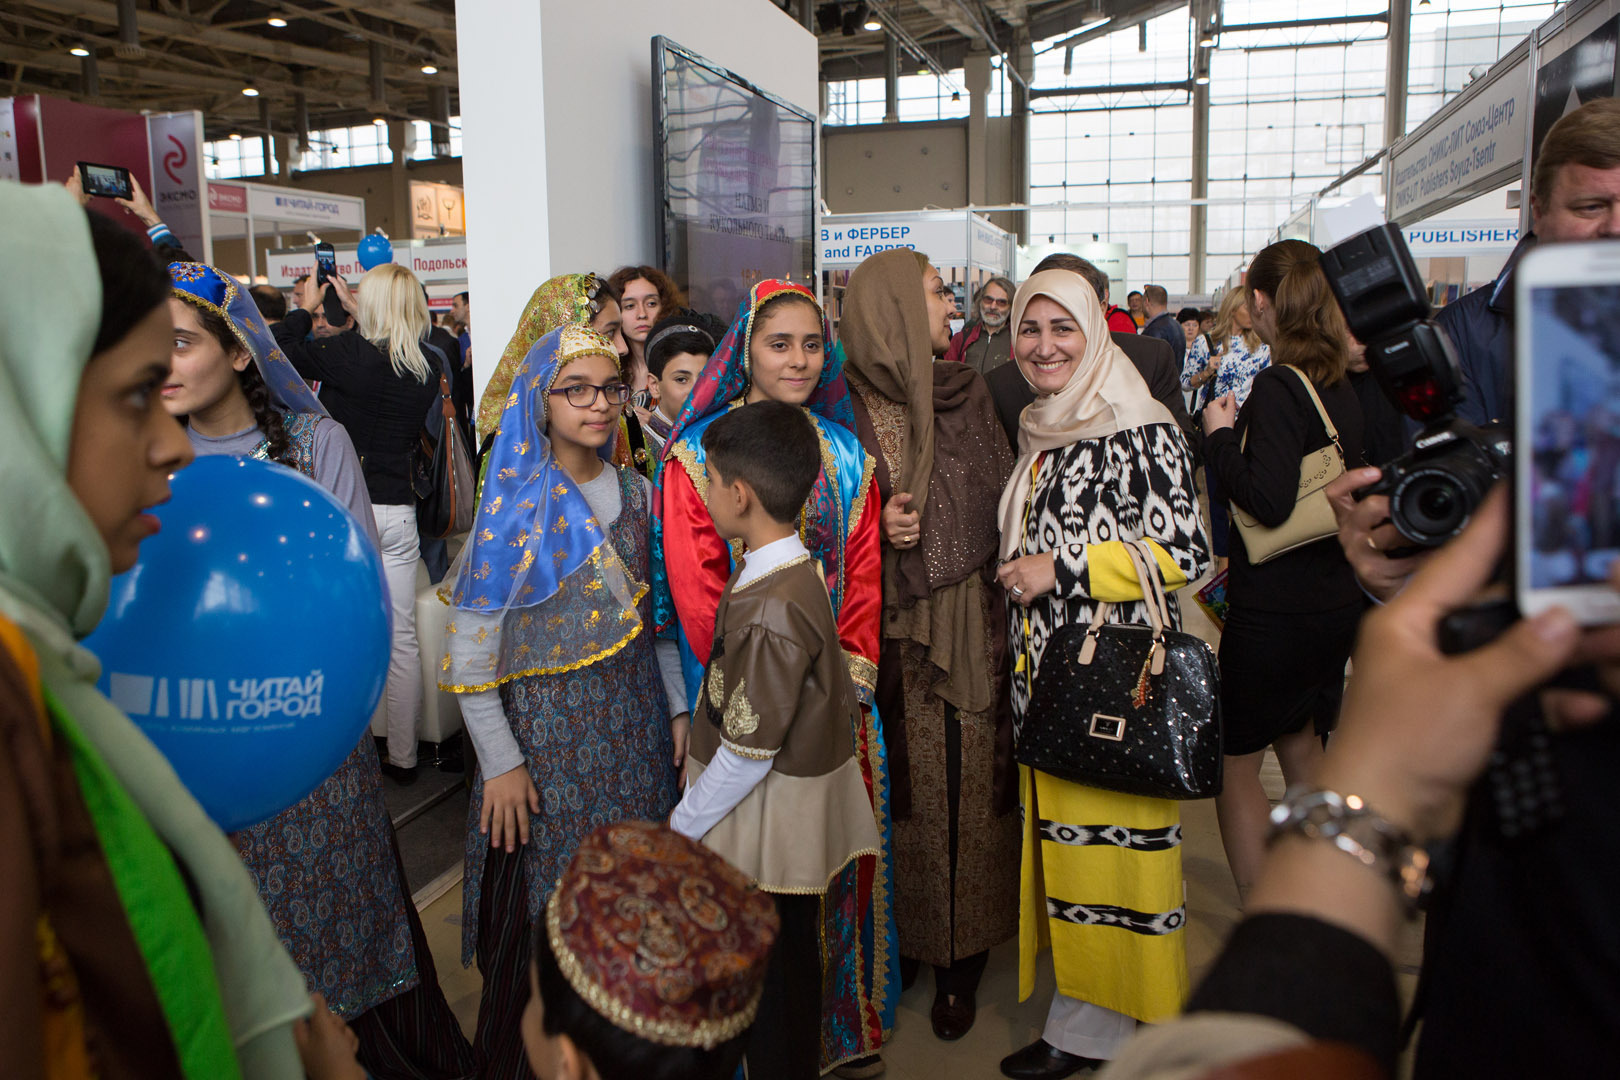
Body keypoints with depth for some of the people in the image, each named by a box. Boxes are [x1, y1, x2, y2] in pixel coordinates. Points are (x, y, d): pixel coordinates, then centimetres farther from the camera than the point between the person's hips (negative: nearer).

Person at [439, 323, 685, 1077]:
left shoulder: (635, 492, 4)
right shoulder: (516, 504, -12)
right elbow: (467, 649, -12)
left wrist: (677, 705, 8)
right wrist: (499, 762, -13)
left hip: (635, 724, 5)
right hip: (550, 731, -5)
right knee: (552, 908, 6)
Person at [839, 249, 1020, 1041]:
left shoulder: (965, 393, 8)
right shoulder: (846, 408, -2)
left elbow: (1002, 502, 6)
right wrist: (876, 528, -16)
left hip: (970, 627, 2)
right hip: (892, 634, -2)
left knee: (965, 788, 5)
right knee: (900, 788, 5)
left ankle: (961, 960, 21)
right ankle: (900, 941, 25)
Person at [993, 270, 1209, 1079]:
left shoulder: (1139, 429, -11)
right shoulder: (1038, 434, 14)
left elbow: (1186, 552, -15)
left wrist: (1061, 571, -15)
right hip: (1044, 676, 8)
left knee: (1106, 843, 1)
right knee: (1062, 845, 12)